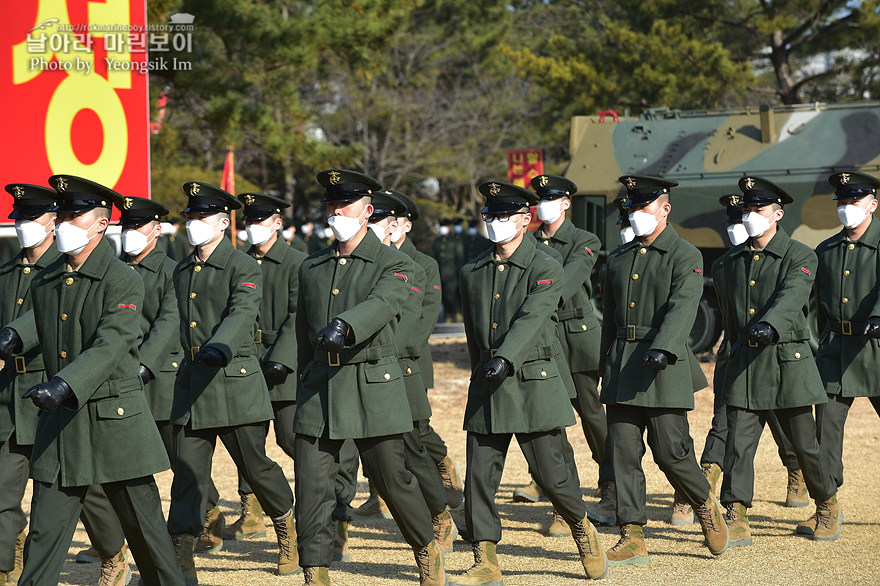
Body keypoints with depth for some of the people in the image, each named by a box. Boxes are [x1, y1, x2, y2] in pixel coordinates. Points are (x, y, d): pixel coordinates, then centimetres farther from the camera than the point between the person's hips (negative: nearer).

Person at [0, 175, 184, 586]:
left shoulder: (124, 281, -11)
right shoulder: (45, 281, 8)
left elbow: (109, 348, -22)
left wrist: (64, 384, -35)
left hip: (114, 422, -5)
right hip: (60, 422, 5)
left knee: (143, 526, 6)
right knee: (44, 531, 2)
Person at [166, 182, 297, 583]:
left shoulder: (243, 267, -8)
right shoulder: (182, 272, 13)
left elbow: (241, 315, -24)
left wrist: (218, 349, -42)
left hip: (234, 380, -5)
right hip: (191, 382, 5)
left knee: (253, 464, 4)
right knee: (188, 470, -1)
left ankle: (287, 523, 30)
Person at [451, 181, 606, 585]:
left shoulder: (546, 270, -5)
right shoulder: (471, 273, 11)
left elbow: (530, 319, -20)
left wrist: (504, 359, -33)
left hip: (533, 385, -4)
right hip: (486, 388, 4)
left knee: (549, 472, -2)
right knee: (479, 475, -1)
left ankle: (581, 526, 27)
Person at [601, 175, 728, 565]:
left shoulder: (685, 256, -3)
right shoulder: (618, 259, 16)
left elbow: (682, 308, -18)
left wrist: (662, 349, -33)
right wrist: (607, 368, 18)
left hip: (663, 365, -5)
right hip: (622, 366, 6)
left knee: (670, 451, -6)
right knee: (623, 452, 1)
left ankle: (705, 505, 21)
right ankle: (632, 538, 4)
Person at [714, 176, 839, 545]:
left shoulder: (800, 257, -5)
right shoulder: (728, 262, 10)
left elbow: (791, 297, -24)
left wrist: (768, 325, -41)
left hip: (787, 362, -3)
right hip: (743, 362, 3)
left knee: (804, 444, 5)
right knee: (738, 442, -6)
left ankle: (828, 505, 28)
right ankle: (736, 521, -3)